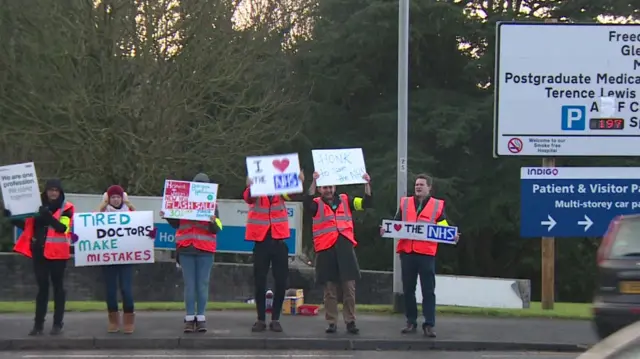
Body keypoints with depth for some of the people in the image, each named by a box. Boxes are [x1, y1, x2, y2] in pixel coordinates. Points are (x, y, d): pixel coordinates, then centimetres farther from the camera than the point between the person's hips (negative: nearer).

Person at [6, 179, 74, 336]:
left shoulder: (66, 208, -4)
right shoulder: (38, 206, 8)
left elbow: (63, 227, -18)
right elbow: (26, 226, 14)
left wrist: (48, 217, -31)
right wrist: (12, 217, 0)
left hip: (57, 253, -4)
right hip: (39, 252, 4)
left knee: (58, 286, 5)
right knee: (42, 287, 6)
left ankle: (58, 323, 9)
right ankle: (38, 324, 8)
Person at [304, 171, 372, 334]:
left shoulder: (345, 200, 13)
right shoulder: (317, 204, 6)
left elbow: (366, 203, 8)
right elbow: (307, 203, -17)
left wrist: (367, 184, -7)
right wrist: (314, 182, -27)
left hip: (345, 249, 1)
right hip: (326, 250, -1)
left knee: (349, 288, 1)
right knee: (330, 290, 4)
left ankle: (350, 322, 7)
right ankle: (332, 323, 9)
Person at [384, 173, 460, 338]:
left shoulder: (438, 205, 7)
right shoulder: (405, 203, 13)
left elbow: (444, 227, 5)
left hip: (427, 253, -2)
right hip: (406, 252, 3)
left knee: (428, 290, -3)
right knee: (408, 289, 7)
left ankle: (429, 325, -1)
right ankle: (411, 322, 15)